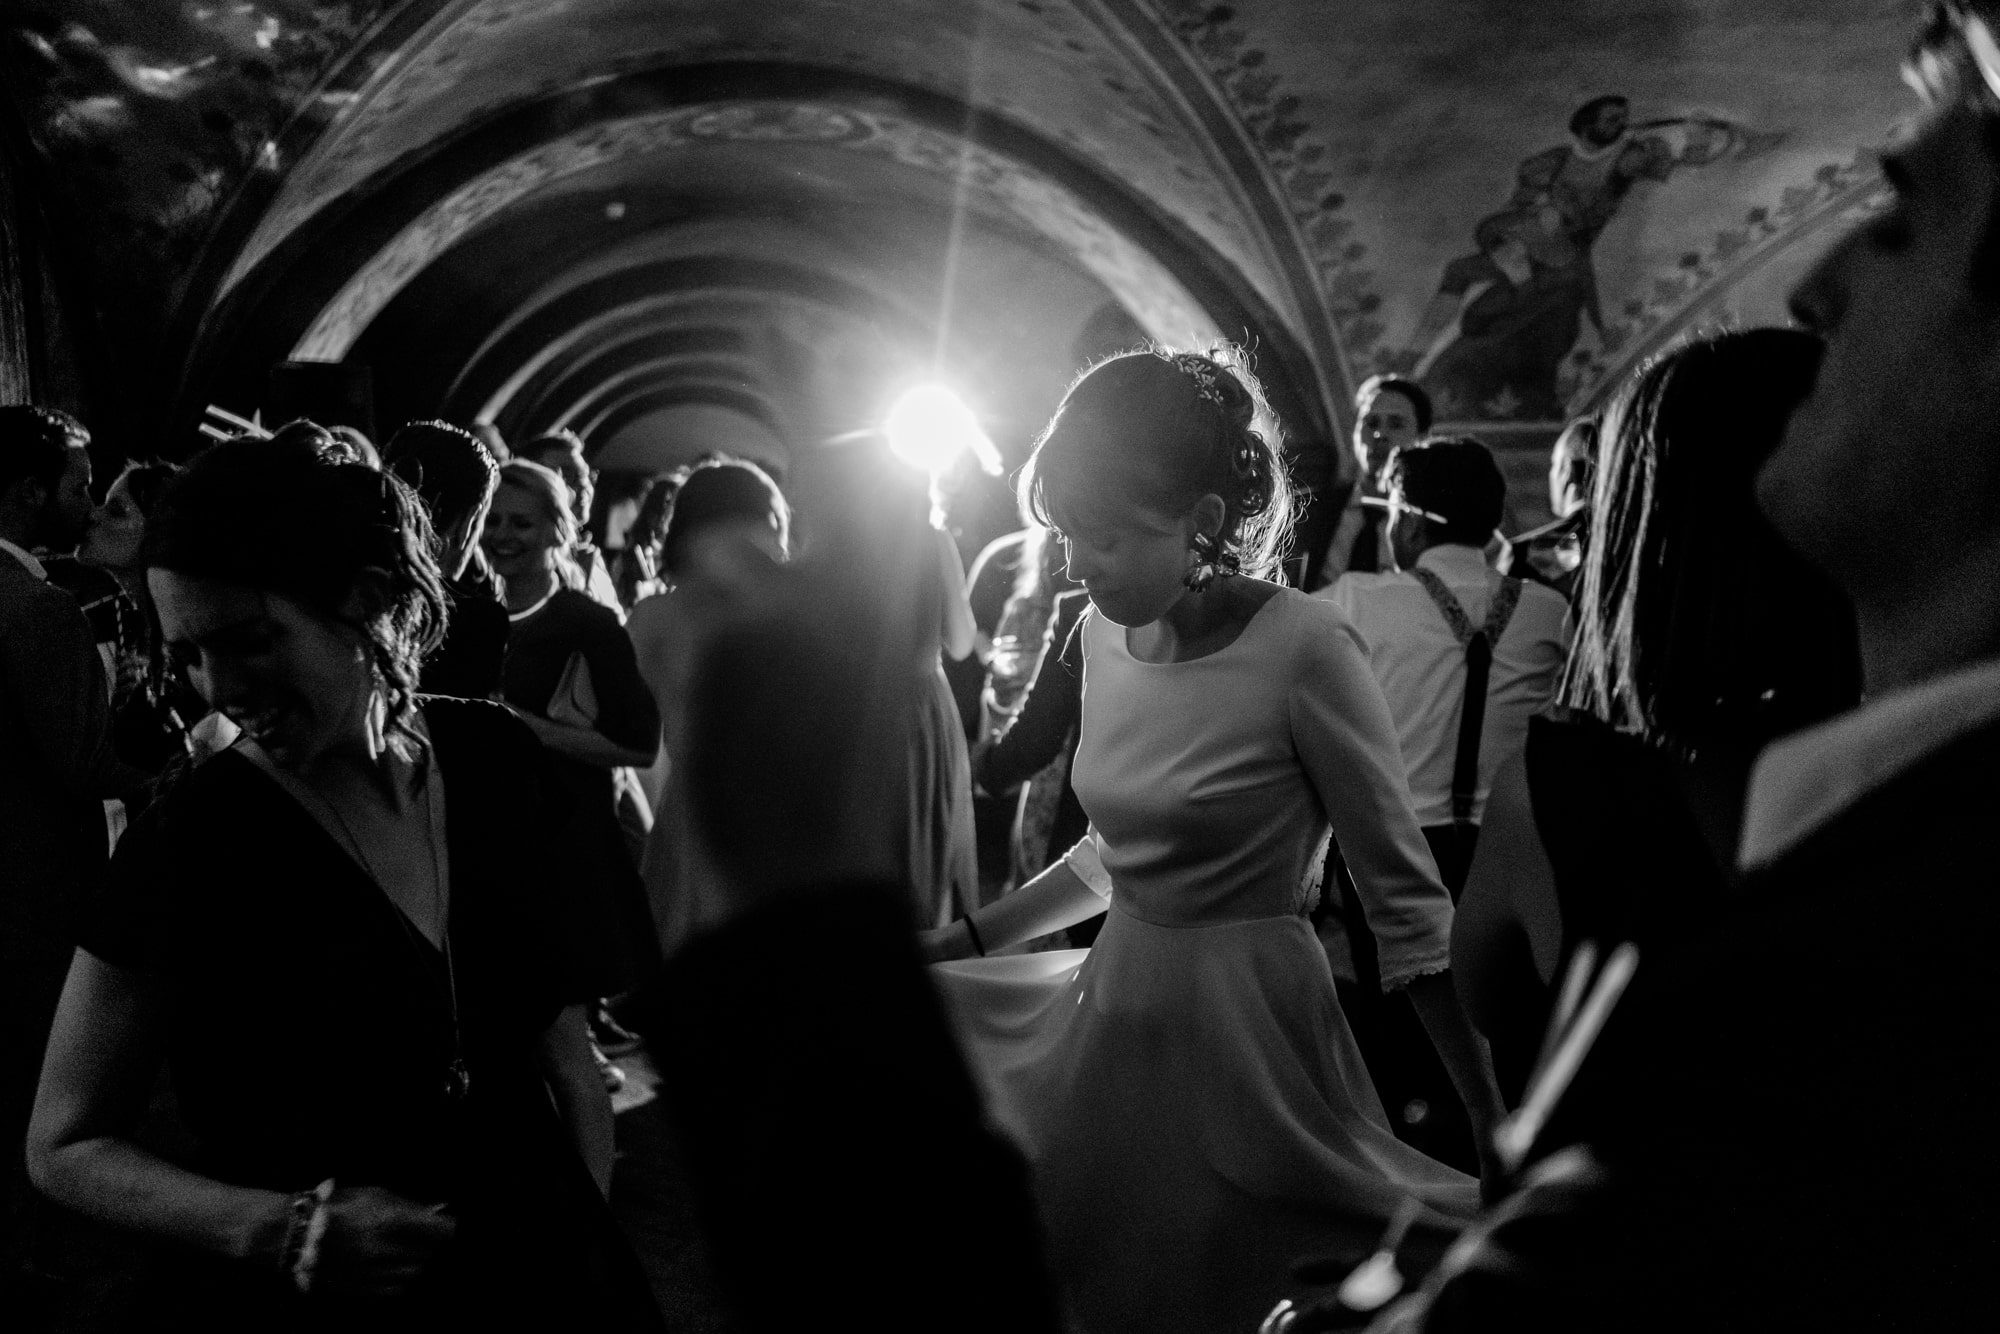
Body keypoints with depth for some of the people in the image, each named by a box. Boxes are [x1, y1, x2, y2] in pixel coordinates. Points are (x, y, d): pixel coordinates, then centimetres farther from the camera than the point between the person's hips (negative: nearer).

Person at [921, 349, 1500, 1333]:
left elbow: (1408, 904, -14)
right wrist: (952, 943, 11)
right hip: (1110, 1021, 6)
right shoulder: (1105, 632, 2)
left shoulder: (1302, 646, -18)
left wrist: (1499, 1138, -13)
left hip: (1248, 1040, -6)